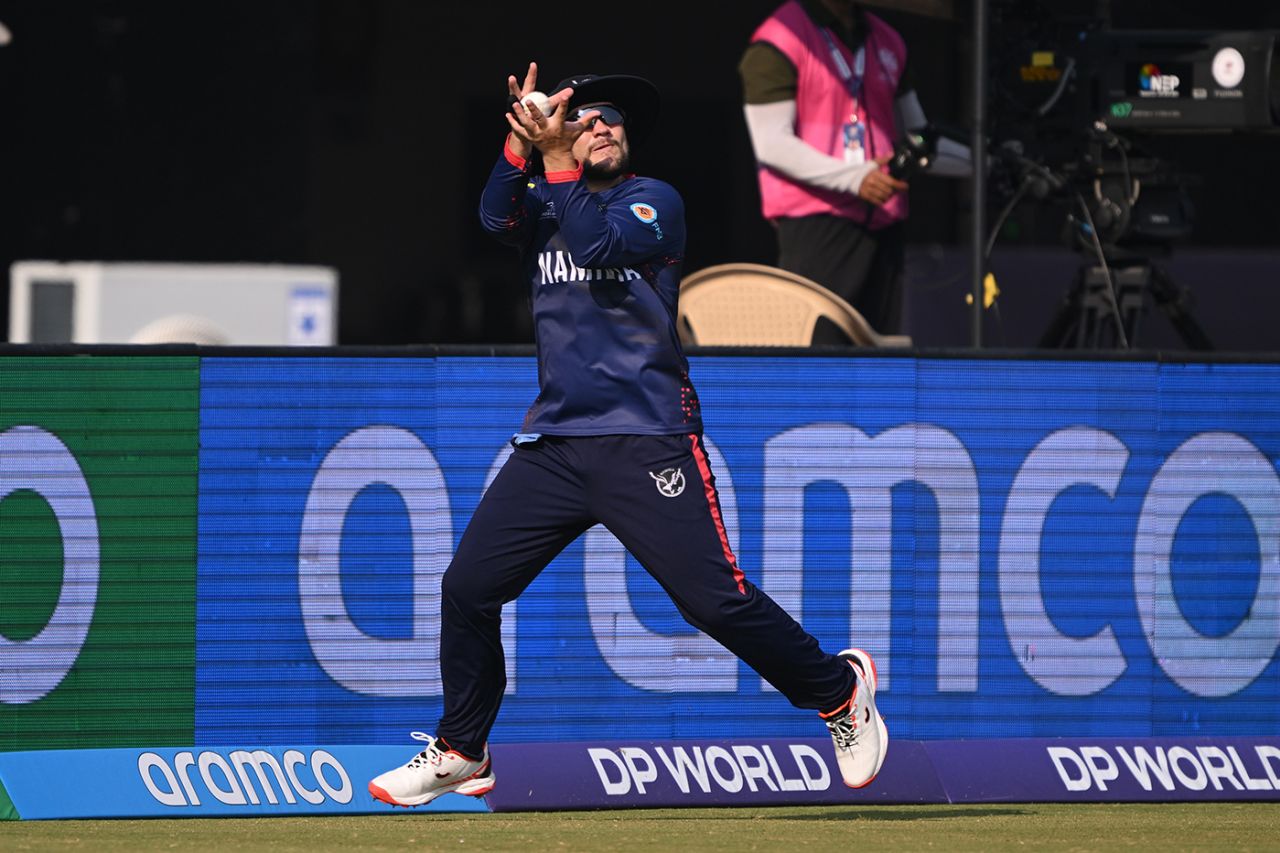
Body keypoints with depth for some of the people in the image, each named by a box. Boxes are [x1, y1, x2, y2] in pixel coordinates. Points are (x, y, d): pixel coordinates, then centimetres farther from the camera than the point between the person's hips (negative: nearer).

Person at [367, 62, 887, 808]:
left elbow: (600, 247, -17)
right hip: (554, 442, 5)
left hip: (646, 443, -5)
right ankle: (461, 753, 14)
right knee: (467, 587, -2)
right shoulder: (545, 204, 15)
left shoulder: (655, 202, 3)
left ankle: (840, 691, 8)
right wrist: (523, 140, -19)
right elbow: (499, 216, -8)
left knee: (716, 600, -12)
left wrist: (557, 160, -18)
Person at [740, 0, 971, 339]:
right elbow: (771, 144, -11)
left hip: (882, 221, 7)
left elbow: (918, 139, 25)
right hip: (814, 219, -7)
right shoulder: (779, 41, -4)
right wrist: (854, 178, -22)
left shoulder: (886, 41, 19)